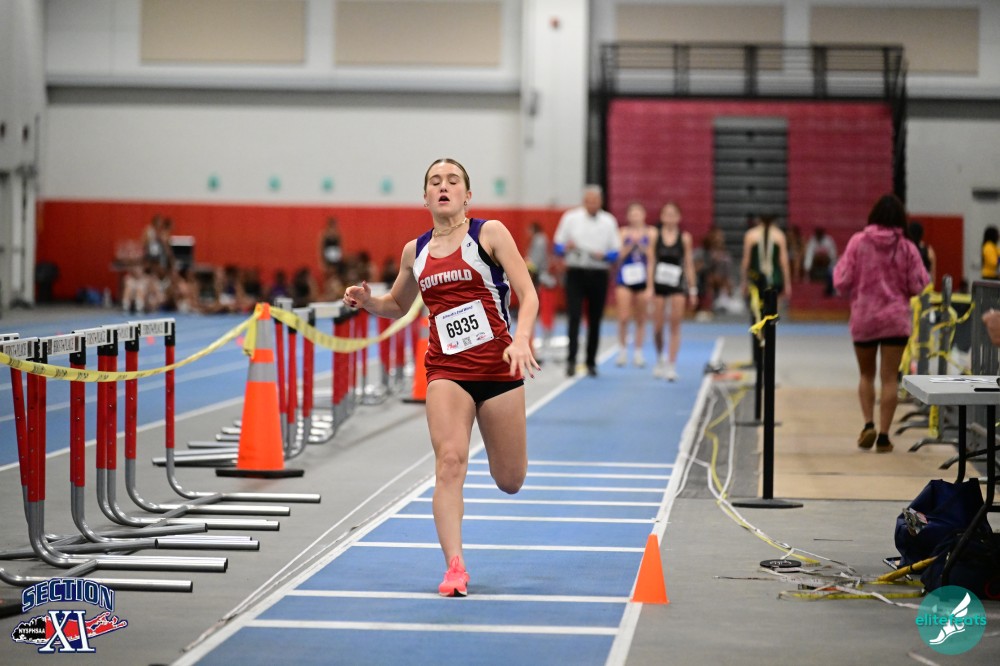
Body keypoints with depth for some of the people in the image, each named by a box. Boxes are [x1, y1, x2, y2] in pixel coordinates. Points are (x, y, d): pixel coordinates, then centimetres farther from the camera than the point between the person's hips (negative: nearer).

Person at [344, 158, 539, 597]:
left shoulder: (489, 233, -2)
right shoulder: (415, 252, 9)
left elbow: (527, 293, -8)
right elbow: (398, 306, 25)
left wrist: (521, 340, -25)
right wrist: (367, 301, 3)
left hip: (498, 366, -2)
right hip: (446, 369, 2)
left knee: (510, 482, 8)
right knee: (450, 462, -19)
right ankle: (455, 568, -18)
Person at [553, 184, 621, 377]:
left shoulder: (609, 221, 7)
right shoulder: (571, 218, 3)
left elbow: (615, 252, 5)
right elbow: (557, 246, 3)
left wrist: (603, 255, -16)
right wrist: (566, 248, -20)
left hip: (598, 275, 2)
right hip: (576, 273, -2)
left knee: (595, 320, 6)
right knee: (574, 316, -14)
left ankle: (591, 362, 15)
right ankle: (571, 359, -17)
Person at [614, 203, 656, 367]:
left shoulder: (651, 233, 3)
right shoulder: (623, 233, 3)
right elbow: (620, 255, -5)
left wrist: (640, 244, -15)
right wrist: (631, 244, -17)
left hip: (643, 277, 1)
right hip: (625, 276, -1)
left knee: (640, 318, 6)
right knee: (623, 317, -9)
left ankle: (638, 352, 14)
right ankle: (623, 350, 4)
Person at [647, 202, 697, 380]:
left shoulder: (684, 238, 1)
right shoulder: (655, 236, 2)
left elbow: (689, 265, 4)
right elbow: (651, 262, 1)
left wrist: (693, 290, 3)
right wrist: (649, 287, -6)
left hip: (678, 285, -1)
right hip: (659, 284, 1)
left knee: (675, 327, -5)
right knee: (658, 327, 3)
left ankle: (671, 365, -3)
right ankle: (659, 359, 27)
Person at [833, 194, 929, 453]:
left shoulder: (858, 242, -7)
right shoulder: (907, 248, -5)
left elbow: (842, 281, -7)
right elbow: (917, 286, -3)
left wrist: (839, 267, 14)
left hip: (863, 318, 1)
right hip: (896, 319, 0)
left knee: (866, 374, 17)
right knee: (890, 378, 4)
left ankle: (868, 423, -1)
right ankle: (883, 435, 1)